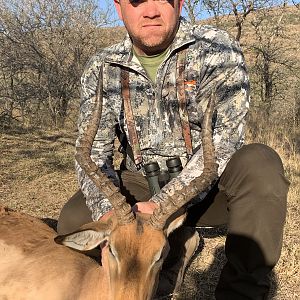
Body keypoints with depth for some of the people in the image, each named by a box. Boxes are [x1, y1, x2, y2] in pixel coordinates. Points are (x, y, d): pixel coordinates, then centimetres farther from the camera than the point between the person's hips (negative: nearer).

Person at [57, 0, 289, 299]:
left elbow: (224, 139, -22)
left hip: (206, 185, -2)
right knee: (74, 219, -18)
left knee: (259, 165, -31)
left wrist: (160, 204, -31)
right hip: (141, 186, 3)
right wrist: (108, 212, -28)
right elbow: (92, 152, -8)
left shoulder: (216, 49, -12)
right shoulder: (101, 70, -3)